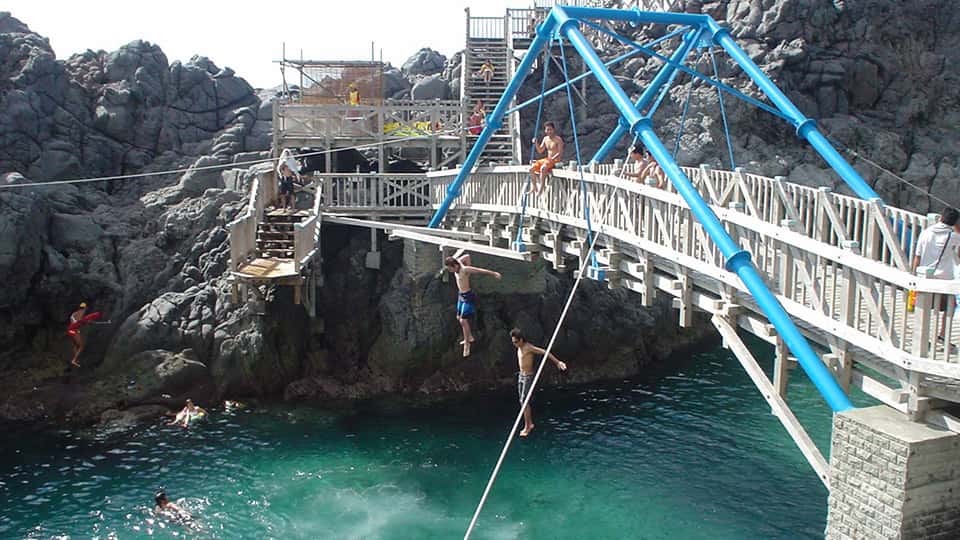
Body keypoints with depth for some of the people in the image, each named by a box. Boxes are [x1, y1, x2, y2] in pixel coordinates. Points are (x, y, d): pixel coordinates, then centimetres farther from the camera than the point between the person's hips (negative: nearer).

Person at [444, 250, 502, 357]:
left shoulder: (465, 269, -28)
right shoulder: (457, 262, -6)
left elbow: (482, 270, -28)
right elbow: (466, 256, 11)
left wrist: (494, 273, -28)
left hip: (468, 297, -10)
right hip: (461, 296, 10)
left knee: (463, 320, -11)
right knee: (459, 318, 19)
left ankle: (467, 344, 2)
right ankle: (470, 337, 39)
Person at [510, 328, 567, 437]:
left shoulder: (529, 347, -20)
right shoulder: (519, 348, 5)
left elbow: (545, 352, -22)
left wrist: (557, 362, -26)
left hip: (528, 377, -8)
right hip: (521, 375, 8)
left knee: (524, 401, -9)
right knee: (522, 401, 11)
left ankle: (527, 427, 0)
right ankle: (530, 424, 23)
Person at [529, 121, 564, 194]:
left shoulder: (558, 139, -11)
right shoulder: (545, 139, 10)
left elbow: (560, 153, -17)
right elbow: (540, 151, 16)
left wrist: (552, 159, -27)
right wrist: (536, 143, -1)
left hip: (556, 160, -8)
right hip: (547, 159, 8)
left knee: (543, 168, -35)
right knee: (531, 169, -6)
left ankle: (541, 189, -31)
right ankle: (535, 189, 3)